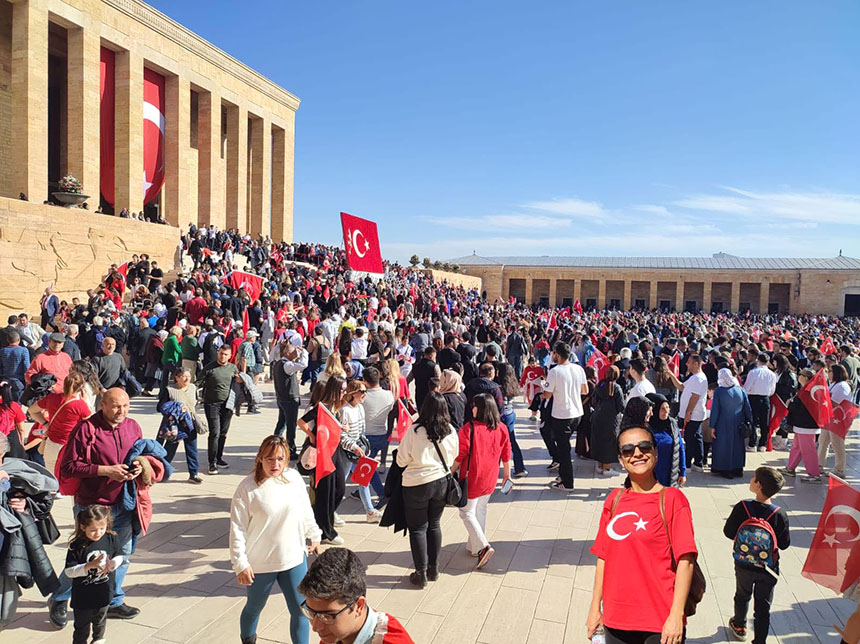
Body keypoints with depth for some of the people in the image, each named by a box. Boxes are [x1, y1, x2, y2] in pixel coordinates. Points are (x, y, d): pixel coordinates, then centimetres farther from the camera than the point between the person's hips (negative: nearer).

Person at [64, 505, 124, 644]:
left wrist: (112, 564, -19)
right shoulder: (77, 546, -21)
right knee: (82, 627, 13)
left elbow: (119, 556, 2)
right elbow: (69, 571, -19)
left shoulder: (111, 539, -12)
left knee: (100, 619, 28)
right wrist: (90, 566, -31)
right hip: (83, 596, -4)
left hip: (104, 593, 4)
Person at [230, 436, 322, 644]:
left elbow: (306, 511, 8)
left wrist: (314, 536, 16)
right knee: (254, 607, 22)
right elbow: (237, 529, -13)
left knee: (300, 610, 6)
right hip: (260, 564, -2)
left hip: (294, 558, 2)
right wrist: (240, 564, -13)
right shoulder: (247, 487, -17)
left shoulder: (294, 478, -7)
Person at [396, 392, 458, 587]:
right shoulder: (450, 431, -8)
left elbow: (402, 460, -10)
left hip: (417, 484, -4)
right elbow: (454, 458, 6)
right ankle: (434, 569, 30)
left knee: (418, 528, 10)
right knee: (434, 524, 20)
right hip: (442, 482, 4)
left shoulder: (414, 431, -19)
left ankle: (421, 573, 17)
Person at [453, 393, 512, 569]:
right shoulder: (502, 429, -2)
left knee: (467, 512, 6)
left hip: (472, 479, -6)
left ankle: (483, 546, -7)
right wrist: (507, 475, 18)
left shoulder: (469, 428, -19)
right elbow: (506, 455, 6)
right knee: (481, 511, 20)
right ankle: (473, 546, 29)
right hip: (490, 479, 6)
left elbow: (460, 456, -14)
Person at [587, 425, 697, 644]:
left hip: (661, 623, -4)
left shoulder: (672, 499, -7)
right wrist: (595, 607, 7)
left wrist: (676, 616, -15)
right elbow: (603, 557, 8)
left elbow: (685, 560, -11)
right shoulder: (614, 500, 4)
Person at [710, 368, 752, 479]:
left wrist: (712, 426, -6)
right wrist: (749, 423, 12)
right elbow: (747, 408, 2)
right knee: (738, 445, 16)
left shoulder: (718, 391, -13)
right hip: (738, 425, 3)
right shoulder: (741, 390, -3)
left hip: (723, 425, -3)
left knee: (724, 446, 7)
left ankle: (725, 470, 11)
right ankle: (738, 468, 22)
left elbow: (715, 410, -11)